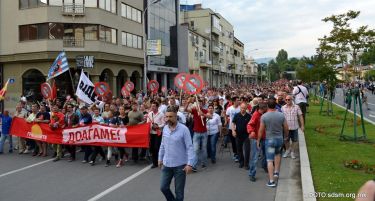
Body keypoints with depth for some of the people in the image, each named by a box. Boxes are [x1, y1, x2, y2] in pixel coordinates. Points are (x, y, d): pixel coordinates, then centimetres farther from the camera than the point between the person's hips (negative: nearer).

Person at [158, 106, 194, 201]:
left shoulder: (184, 129, -16)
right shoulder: (165, 128, 1)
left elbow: (189, 147, -16)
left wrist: (190, 164, -21)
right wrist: (160, 158, 16)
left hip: (180, 165, -5)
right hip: (166, 164, 5)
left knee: (179, 191, 8)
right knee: (163, 187, 12)